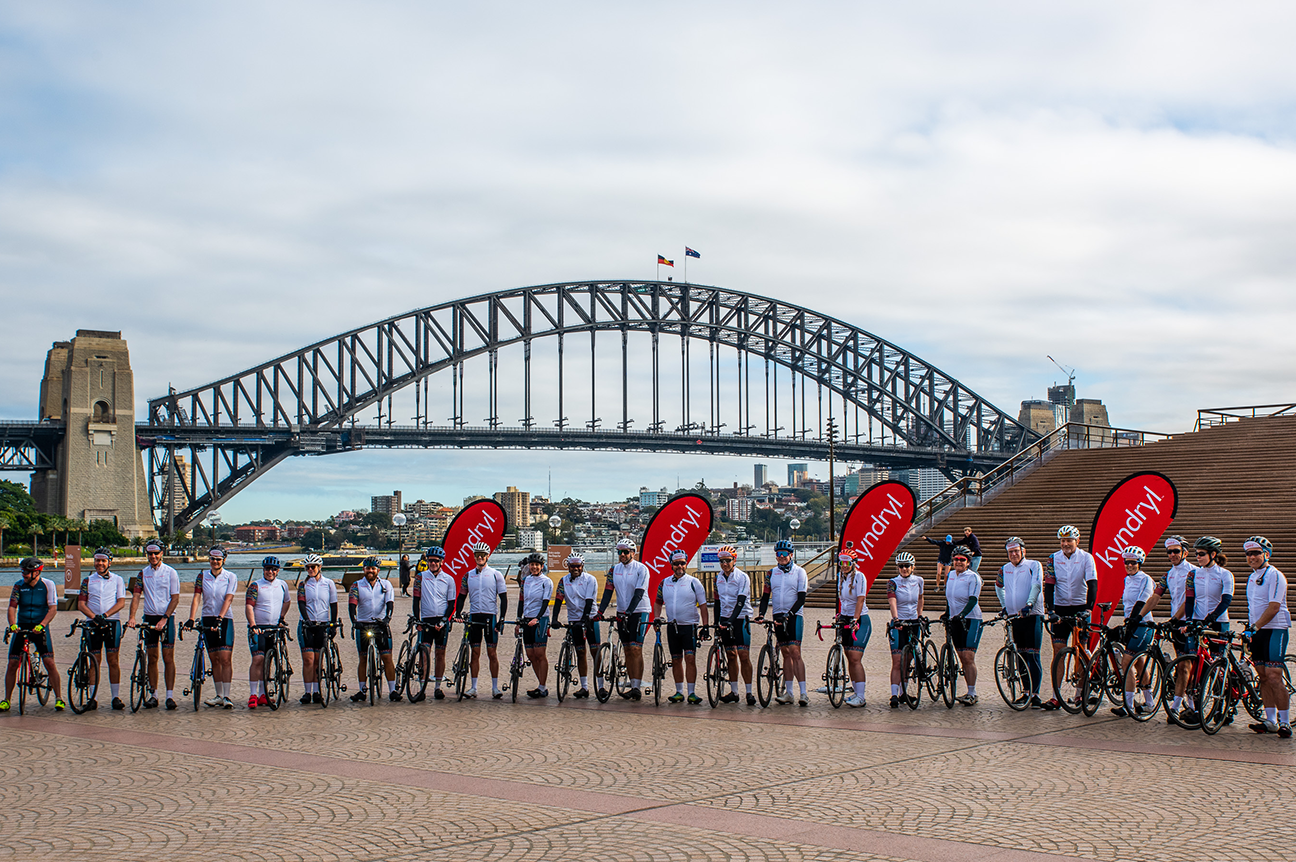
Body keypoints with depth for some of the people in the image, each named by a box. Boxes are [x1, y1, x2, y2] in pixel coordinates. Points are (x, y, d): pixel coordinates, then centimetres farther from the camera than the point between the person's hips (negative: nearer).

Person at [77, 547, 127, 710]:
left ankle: (116, 697, 0)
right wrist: (94, 617, -13)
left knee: (113, 660, -3)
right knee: (94, 660, 1)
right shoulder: (88, 581, 10)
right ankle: (93, 698, 3)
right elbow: (81, 604, 3)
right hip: (92, 623, 1)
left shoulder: (117, 579, 8)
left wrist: (105, 615, -15)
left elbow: (121, 602, -1)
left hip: (112, 622, -1)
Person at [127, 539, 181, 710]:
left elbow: (175, 598, -5)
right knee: (152, 658, 6)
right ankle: (153, 695, 11)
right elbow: (136, 596, 3)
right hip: (149, 617, 3)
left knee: (168, 657, -5)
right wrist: (132, 617, -12)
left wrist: (165, 618, -15)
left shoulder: (171, 573, -1)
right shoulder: (142, 574, 8)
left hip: (166, 617, -3)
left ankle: (170, 695, -4)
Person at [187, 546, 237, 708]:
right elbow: (196, 598, -3)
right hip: (208, 620, 3)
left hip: (225, 620, -3)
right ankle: (218, 695, 14)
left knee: (225, 659, -11)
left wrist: (220, 617, -25)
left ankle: (226, 696, -11)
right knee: (214, 660, 7)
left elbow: (228, 599, -11)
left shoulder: (231, 577, -1)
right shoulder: (202, 576, 5)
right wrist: (191, 619, -16)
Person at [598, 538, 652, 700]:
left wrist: (628, 612, -28)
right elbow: (608, 592, 4)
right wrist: (600, 612, -8)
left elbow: (639, 594, -18)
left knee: (636, 649, -12)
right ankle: (632, 686, 11)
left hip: (639, 611, -6)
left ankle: (637, 688, -13)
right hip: (622, 613, 6)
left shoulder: (641, 569, -10)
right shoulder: (614, 570, 6)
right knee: (628, 650, 6)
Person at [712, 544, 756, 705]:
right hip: (725, 619, 5)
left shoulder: (742, 577, -9)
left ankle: (749, 692, -6)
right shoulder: (718, 578, 8)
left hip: (740, 618, -5)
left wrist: (732, 619, -27)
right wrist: (716, 623, 10)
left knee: (743, 655, -9)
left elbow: (741, 601, -17)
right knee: (731, 656, 7)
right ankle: (734, 692, 11)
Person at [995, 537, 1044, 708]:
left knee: (1033, 656, -10)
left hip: (1032, 616, -5)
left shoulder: (1034, 565, -2)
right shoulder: (1005, 569, 12)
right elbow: (998, 587, 31)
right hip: (1014, 617, 5)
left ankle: (1035, 695, -11)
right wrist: (1004, 606, 22)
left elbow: (1037, 586, -16)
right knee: (1021, 656, 8)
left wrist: (1029, 604, -29)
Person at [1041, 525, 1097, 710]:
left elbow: (1092, 584, -13)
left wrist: (1088, 608, -25)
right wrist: (1050, 610, -16)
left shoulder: (1086, 558, -5)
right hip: (1060, 608, 2)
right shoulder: (1054, 559, 1)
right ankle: (1056, 697, -4)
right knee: (1058, 651, -4)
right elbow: (1049, 585, -3)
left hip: (1080, 608, -1)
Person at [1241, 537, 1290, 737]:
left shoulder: (1275, 576, -10)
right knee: (1264, 677, 7)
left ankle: (1285, 723, -8)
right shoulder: (1252, 578, 15)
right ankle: (1270, 721, 11)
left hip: (1274, 630, -8)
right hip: (1257, 631, 8)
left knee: (1274, 676, -13)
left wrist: (1255, 626, -23)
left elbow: (1273, 608, -18)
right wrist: (1249, 629, 17)